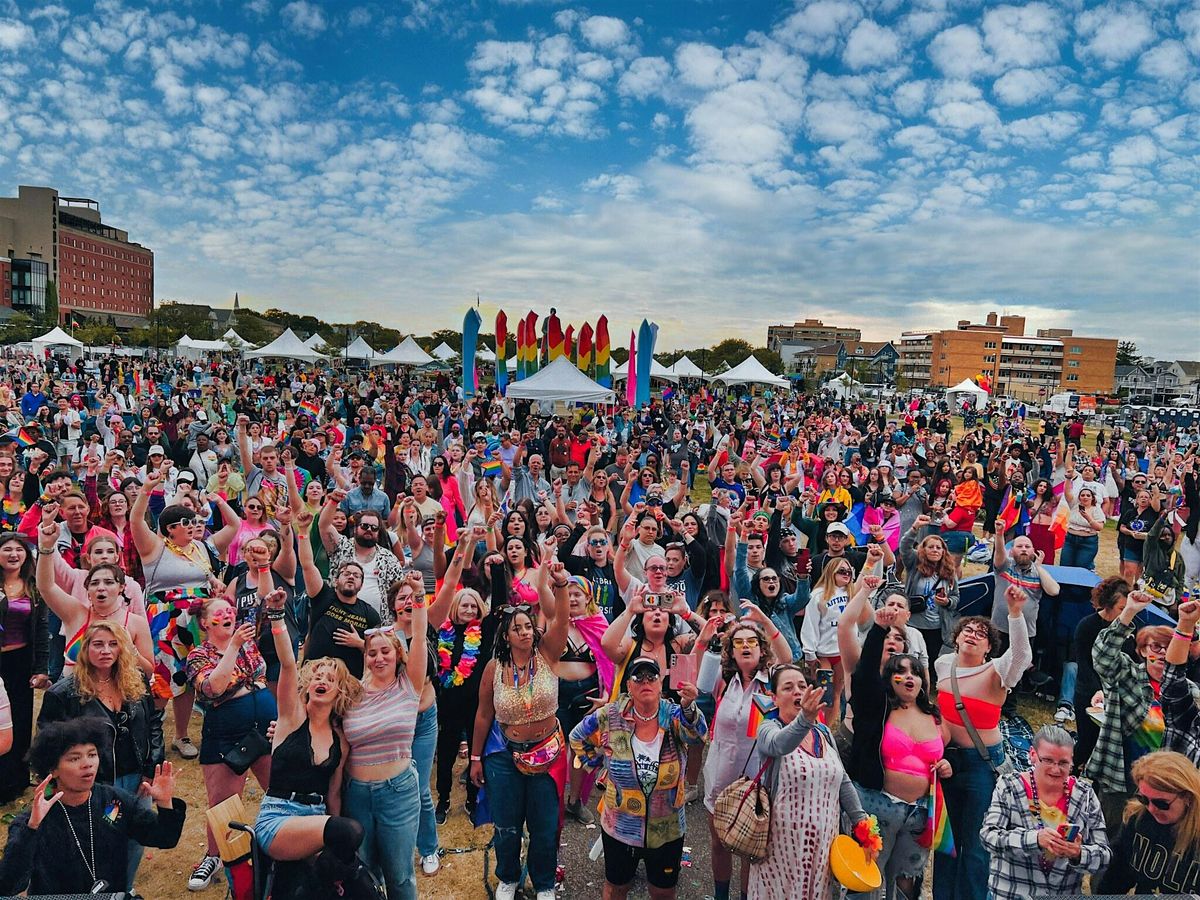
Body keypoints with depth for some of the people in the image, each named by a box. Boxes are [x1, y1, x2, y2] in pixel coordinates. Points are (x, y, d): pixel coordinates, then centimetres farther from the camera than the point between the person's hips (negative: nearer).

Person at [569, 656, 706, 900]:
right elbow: (577, 738, 5)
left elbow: (695, 736, -36)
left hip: (667, 830, 0)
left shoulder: (673, 715, -14)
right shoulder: (610, 717, -12)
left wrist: (688, 707, -56)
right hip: (620, 827, 0)